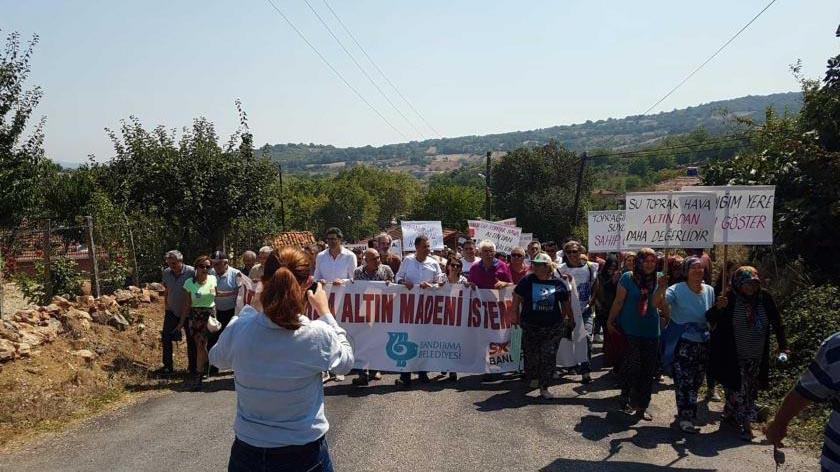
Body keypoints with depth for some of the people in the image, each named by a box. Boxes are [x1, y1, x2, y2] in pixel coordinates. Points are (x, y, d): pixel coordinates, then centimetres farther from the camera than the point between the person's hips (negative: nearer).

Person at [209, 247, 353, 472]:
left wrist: (249, 308, 6)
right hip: (304, 453, -1)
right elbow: (346, 362, 0)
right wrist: (324, 312, 5)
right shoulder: (317, 335, -22)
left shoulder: (238, 330, -17)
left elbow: (218, 359, 7)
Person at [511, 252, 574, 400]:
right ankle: (533, 378, 37)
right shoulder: (527, 281, -3)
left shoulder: (558, 283, -2)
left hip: (553, 327, 0)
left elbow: (566, 304, 11)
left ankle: (544, 387, 6)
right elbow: (517, 298, 6)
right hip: (530, 326, 1)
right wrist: (514, 314, 5)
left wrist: (570, 319, 18)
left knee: (549, 357, -2)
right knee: (531, 355, 10)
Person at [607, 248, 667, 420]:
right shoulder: (628, 277, -7)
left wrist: (661, 288, -20)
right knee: (633, 366, -6)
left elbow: (655, 304, -7)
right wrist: (610, 321, 0)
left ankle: (641, 407, 21)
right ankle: (625, 398, 15)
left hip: (650, 330, 4)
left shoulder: (658, 279, 3)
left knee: (648, 370, 8)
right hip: (630, 329, -4)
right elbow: (619, 301, -3)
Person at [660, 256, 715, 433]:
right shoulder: (677, 289, -13)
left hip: (703, 343, 6)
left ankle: (685, 413, 31)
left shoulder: (709, 291, 3)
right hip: (683, 344, -5)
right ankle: (686, 419, 2)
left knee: (696, 382, 14)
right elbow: (659, 303, -27)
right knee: (684, 382, -6)